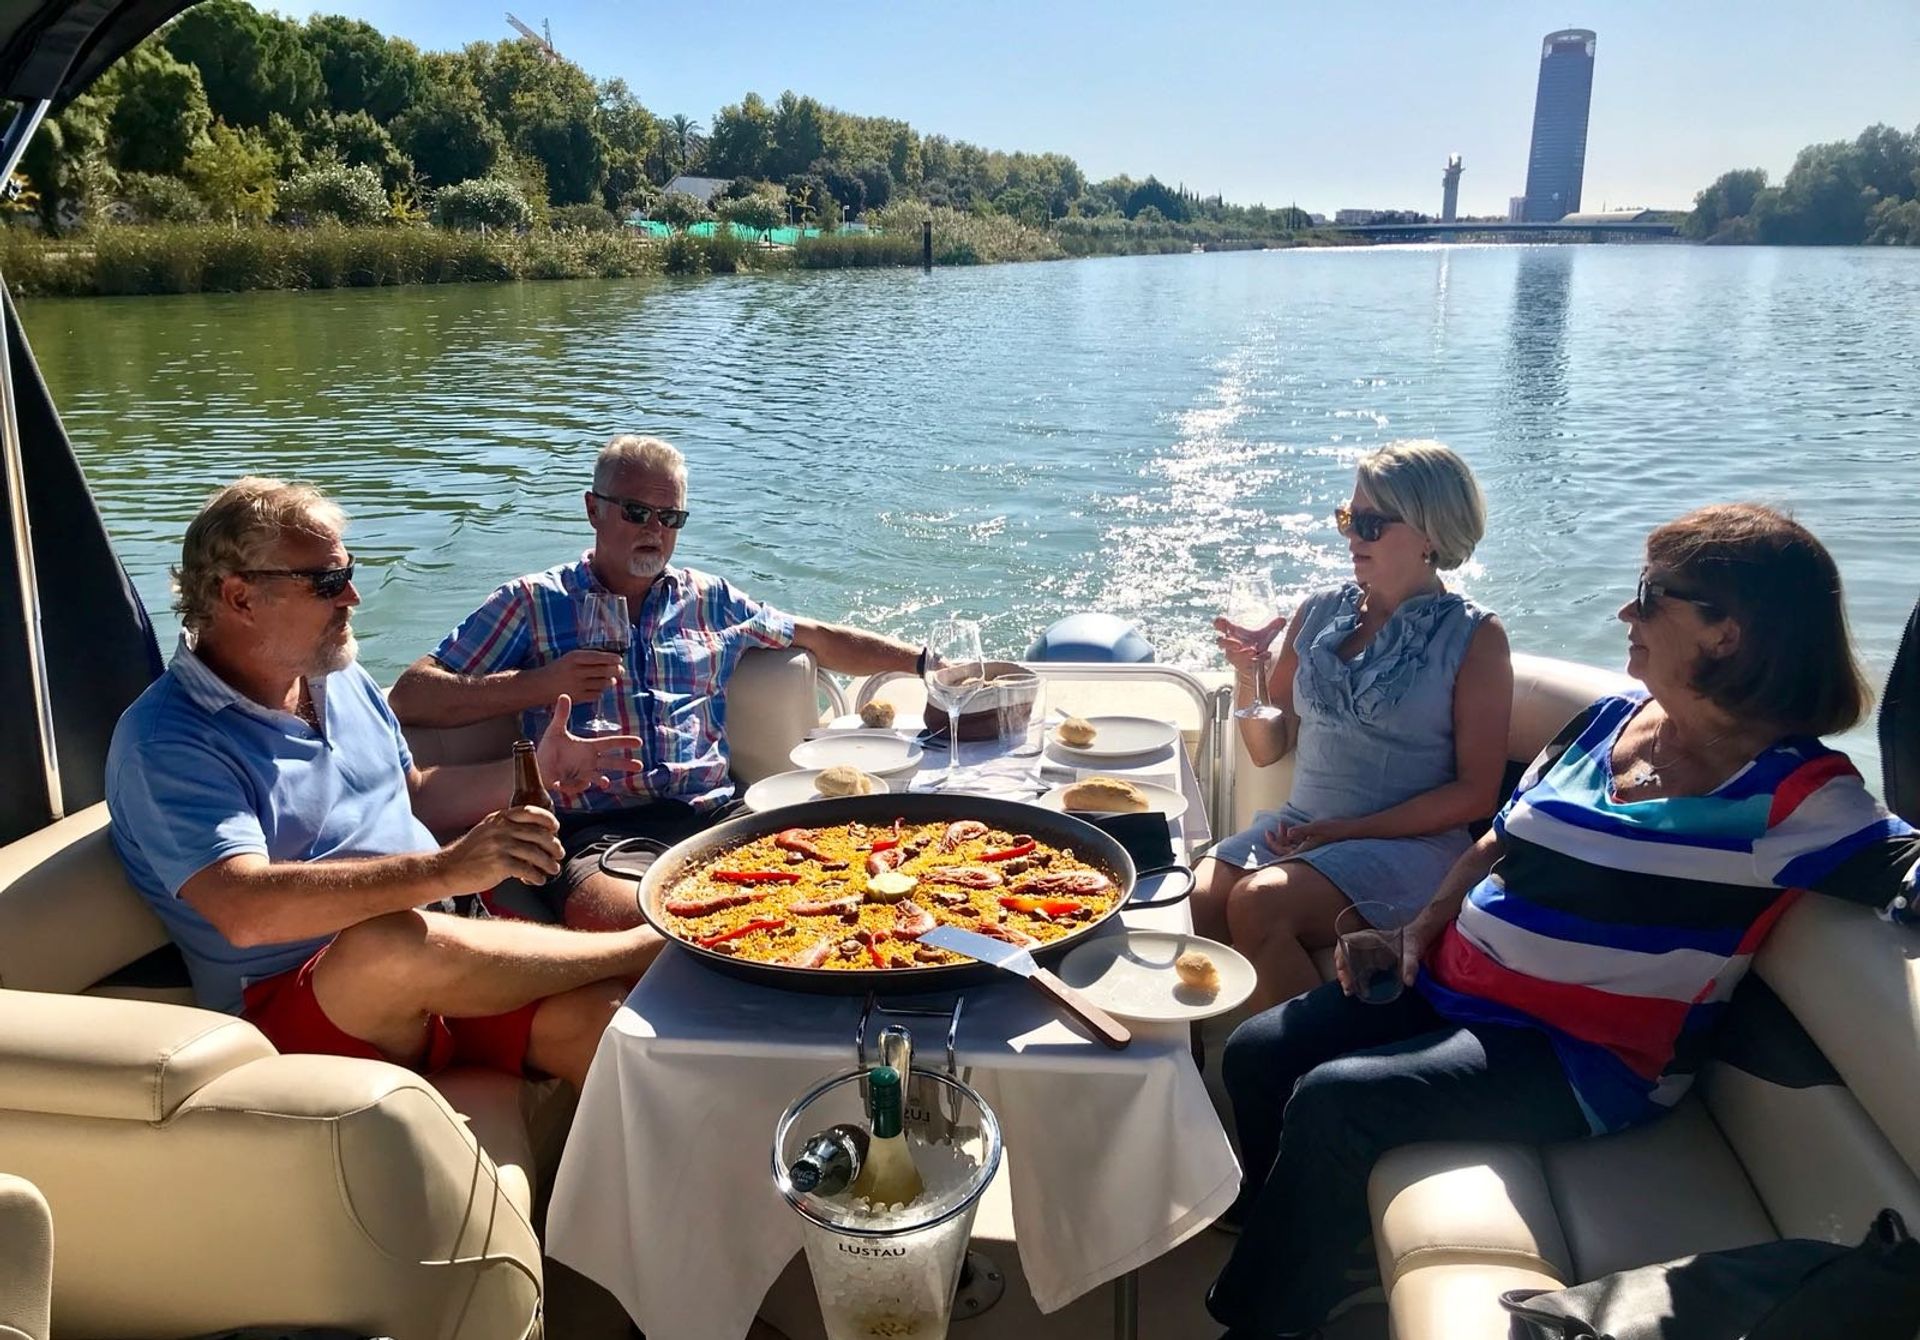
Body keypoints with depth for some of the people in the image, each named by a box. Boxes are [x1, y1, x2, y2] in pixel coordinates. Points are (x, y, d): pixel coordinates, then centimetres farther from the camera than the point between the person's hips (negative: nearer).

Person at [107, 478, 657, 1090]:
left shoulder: (342, 679, 14)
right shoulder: (166, 741, -12)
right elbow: (245, 911, -27)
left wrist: (531, 773, 12)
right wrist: (444, 871, -34)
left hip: (440, 963, 6)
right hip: (294, 1005, -5)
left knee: (601, 1016, -24)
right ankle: (642, 949, -17)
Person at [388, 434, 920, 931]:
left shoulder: (710, 600, 23)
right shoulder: (533, 603, 13)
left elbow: (821, 640, 31)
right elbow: (411, 696, 7)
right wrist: (540, 685, -6)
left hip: (714, 815, 4)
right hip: (596, 830, -4)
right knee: (627, 920, -40)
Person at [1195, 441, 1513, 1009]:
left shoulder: (1474, 637, -3)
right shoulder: (1320, 613, 10)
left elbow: (1476, 793, -6)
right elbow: (1268, 749, 15)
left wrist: (1349, 829, -13)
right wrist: (1247, 677, -5)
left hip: (1410, 843, -4)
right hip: (1300, 828, 5)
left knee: (1259, 903, -30)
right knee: (1191, 903, -24)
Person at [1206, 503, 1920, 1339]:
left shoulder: (1798, 799, -14)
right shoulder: (1606, 722, 6)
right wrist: (1421, 930, 6)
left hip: (1585, 1055, -7)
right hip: (1455, 985, 7)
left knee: (1331, 1102, -23)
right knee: (1256, 1053, 0)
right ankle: (1295, 1251, 27)